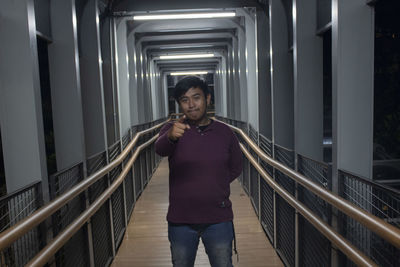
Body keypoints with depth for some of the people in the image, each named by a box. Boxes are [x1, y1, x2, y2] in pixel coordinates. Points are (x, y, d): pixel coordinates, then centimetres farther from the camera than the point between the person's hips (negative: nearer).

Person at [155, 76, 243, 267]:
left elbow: (236, 168, 13)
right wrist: (170, 136, -50)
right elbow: (160, 149, -28)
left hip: (218, 219, 1)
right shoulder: (171, 129, -5)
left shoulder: (225, 133, 0)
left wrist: (213, 186, 2)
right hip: (180, 221, 0)